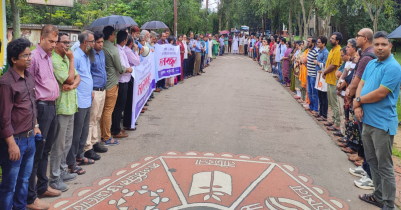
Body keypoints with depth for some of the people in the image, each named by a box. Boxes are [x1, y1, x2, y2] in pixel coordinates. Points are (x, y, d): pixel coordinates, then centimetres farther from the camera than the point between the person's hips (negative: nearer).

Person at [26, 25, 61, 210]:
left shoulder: (49, 57, 13)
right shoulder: (34, 57, -14)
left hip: (52, 106, 9)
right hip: (41, 108, -9)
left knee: (45, 150, 18)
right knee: (36, 153, -1)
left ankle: (42, 187, 32)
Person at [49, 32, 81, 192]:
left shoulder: (66, 59, 14)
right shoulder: (54, 61, -15)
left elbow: (77, 77, 9)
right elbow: (69, 79, -20)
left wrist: (73, 85, -13)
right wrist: (72, 59, -12)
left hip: (70, 105, 9)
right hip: (60, 107, -9)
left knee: (67, 142, 17)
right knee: (59, 144, -1)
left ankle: (62, 171, 30)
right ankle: (55, 178, 10)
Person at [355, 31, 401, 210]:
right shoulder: (371, 64, 11)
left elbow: (380, 93, -22)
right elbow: (361, 84, 10)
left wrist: (358, 100, -7)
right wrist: (358, 106, -7)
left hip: (382, 123, -8)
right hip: (367, 120, 8)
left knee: (384, 166, 0)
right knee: (372, 161, 18)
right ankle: (378, 196, 33)